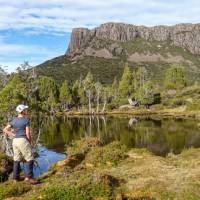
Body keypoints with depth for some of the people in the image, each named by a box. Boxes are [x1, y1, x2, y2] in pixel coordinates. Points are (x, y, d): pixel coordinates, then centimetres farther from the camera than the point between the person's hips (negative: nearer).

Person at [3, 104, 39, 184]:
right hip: (23, 141, -7)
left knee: (17, 160, 14)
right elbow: (28, 133, -12)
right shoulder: (26, 120, -10)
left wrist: (13, 135, 3)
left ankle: (16, 178, 18)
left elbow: (5, 130, 7)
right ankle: (29, 177, -8)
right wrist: (30, 143, 1)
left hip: (15, 141, 7)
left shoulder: (13, 120, 9)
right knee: (30, 159, -2)